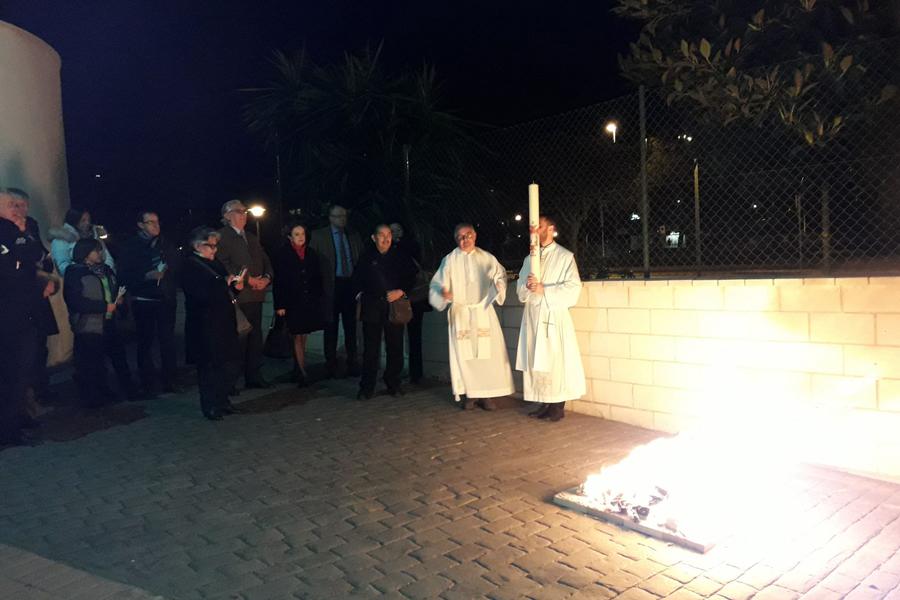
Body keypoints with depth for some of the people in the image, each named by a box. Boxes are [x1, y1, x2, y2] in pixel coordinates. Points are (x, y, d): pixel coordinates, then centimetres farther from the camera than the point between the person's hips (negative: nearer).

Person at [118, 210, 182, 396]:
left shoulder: (166, 244, 10)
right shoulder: (131, 247, -1)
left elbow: (179, 266, 13)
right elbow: (125, 275, -7)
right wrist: (148, 276, -18)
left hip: (166, 300, 3)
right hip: (144, 302, -3)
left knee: (168, 340, 4)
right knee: (145, 342, 4)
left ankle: (170, 381, 13)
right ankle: (147, 384, 11)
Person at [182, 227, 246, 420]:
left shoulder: (215, 263, 17)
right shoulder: (189, 266, -8)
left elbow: (225, 292, 20)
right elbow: (202, 294, -20)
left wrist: (236, 286, -1)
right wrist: (225, 283, -17)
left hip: (224, 323, 8)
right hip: (205, 326, -8)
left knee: (231, 363, 9)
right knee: (210, 366, 0)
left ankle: (222, 402, 24)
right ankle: (210, 407, 13)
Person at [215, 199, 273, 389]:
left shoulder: (252, 238, 23)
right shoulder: (222, 236, -2)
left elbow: (266, 261, 18)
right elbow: (223, 264, -13)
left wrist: (266, 278, -2)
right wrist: (248, 279, -14)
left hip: (256, 295, 7)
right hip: (236, 296, -7)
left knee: (255, 336, 9)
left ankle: (254, 376, 17)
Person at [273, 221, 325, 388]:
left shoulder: (311, 253, 8)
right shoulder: (283, 254, -3)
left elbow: (318, 278, 11)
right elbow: (279, 281, -6)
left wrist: (319, 298, 6)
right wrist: (279, 305, -11)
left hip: (310, 302, 4)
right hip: (293, 302, -3)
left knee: (303, 337, 8)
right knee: (298, 338, 0)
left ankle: (298, 370, 21)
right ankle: (302, 373, 2)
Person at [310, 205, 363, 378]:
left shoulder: (353, 237, 13)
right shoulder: (318, 236, 3)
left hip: (351, 284, 3)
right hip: (332, 286, -3)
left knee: (351, 326, 6)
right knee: (331, 326, 2)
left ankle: (352, 363, 14)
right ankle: (331, 364, 11)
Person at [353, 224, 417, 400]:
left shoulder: (400, 257, 8)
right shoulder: (366, 257, 8)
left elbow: (411, 276, 8)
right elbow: (356, 279, 16)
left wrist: (401, 291, -4)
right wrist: (359, 294, 3)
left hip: (394, 305, 1)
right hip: (372, 307, 0)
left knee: (395, 348, 5)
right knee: (371, 348, 0)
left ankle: (393, 384, 18)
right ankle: (367, 387, 8)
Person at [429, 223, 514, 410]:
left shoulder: (486, 258, 4)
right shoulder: (450, 260, 0)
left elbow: (500, 274, 14)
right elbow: (437, 285, 1)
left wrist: (499, 283, -9)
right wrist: (443, 293, -21)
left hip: (483, 312, 1)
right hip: (460, 314, -1)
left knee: (489, 353, -3)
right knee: (464, 354, 1)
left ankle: (487, 394, 6)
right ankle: (470, 394, 12)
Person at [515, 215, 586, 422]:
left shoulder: (565, 257, -1)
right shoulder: (530, 258, 16)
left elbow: (573, 287, -9)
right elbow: (520, 287, 12)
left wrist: (544, 290, -15)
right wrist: (527, 286, -11)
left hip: (554, 316, -5)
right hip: (532, 316, 6)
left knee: (556, 362, -4)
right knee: (535, 362, 6)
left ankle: (558, 406, 6)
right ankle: (544, 404, 16)